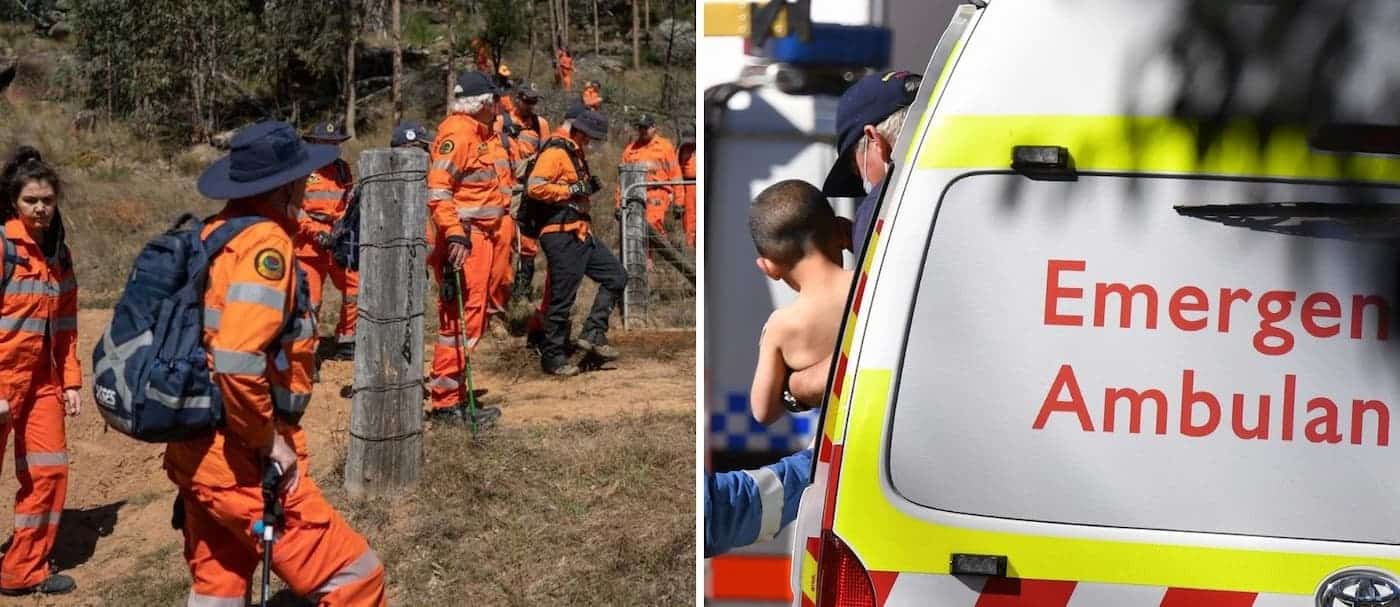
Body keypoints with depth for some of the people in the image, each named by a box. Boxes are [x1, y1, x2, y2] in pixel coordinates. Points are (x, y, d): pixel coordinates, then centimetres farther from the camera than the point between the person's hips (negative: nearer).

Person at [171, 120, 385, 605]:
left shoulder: (214, 233, 9)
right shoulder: (265, 243, -18)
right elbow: (238, 361, -30)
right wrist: (267, 440, -17)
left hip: (198, 449, 9)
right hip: (242, 462, -9)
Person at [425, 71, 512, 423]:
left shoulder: (486, 133, 19)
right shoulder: (456, 132, -13)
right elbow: (437, 189, -22)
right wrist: (455, 234, -29)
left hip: (485, 236, 11)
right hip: (464, 241, -11)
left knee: (473, 318, 14)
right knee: (460, 320, -10)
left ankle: (455, 394, 21)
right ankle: (446, 403, -7)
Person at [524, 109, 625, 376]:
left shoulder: (577, 154, 20)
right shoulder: (556, 153, -12)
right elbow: (534, 187, -24)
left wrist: (589, 187, 11)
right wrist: (571, 189, -19)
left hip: (581, 234, 10)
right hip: (561, 236, -10)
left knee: (616, 276, 8)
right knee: (562, 299, -5)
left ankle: (592, 334, 11)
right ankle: (552, 357, 5)